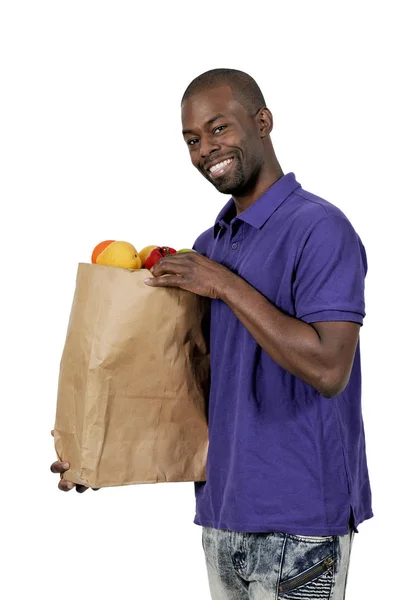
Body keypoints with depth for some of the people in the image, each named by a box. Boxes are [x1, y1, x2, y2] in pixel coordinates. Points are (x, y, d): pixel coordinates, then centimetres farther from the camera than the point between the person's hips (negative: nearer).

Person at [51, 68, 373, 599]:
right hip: (222, 507, 7)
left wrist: (226, 286, -19)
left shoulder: (319, 229, -13)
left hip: (299, 520, -7)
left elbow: (329, 369, -22)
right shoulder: (208, 246, 12)